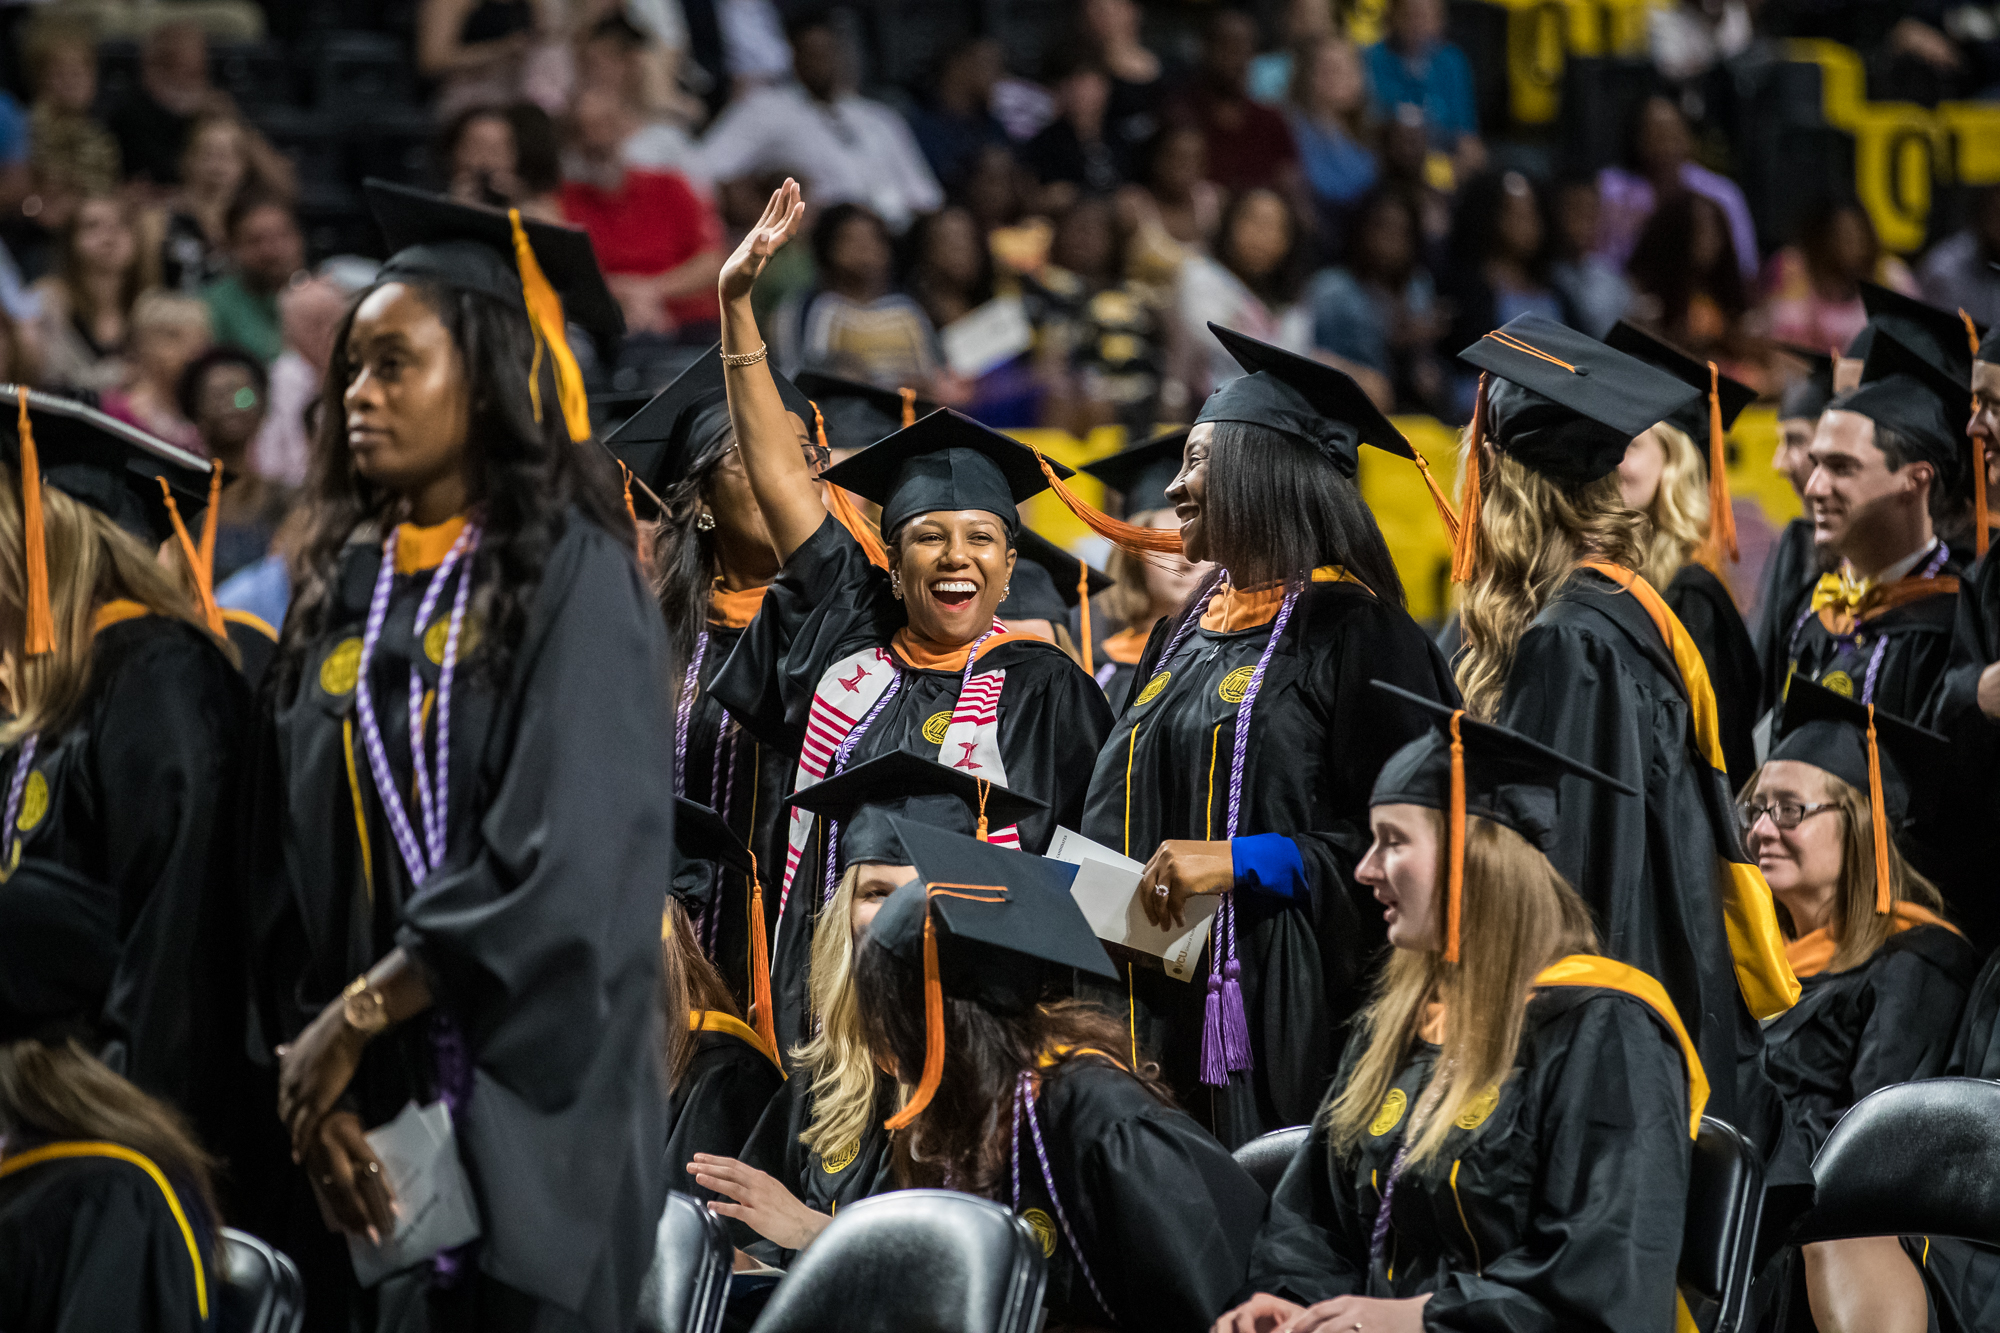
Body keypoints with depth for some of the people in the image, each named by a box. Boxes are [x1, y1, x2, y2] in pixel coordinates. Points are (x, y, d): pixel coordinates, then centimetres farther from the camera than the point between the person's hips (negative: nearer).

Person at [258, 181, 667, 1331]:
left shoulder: (573, 576, -7)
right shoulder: (345, 587, 11)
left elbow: (562, 861, -16)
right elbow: (293, 869, 7)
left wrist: (358, 1015, -14)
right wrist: (315, 1076, -7)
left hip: (525, 1119, -5)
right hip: (365, 1122, 5)